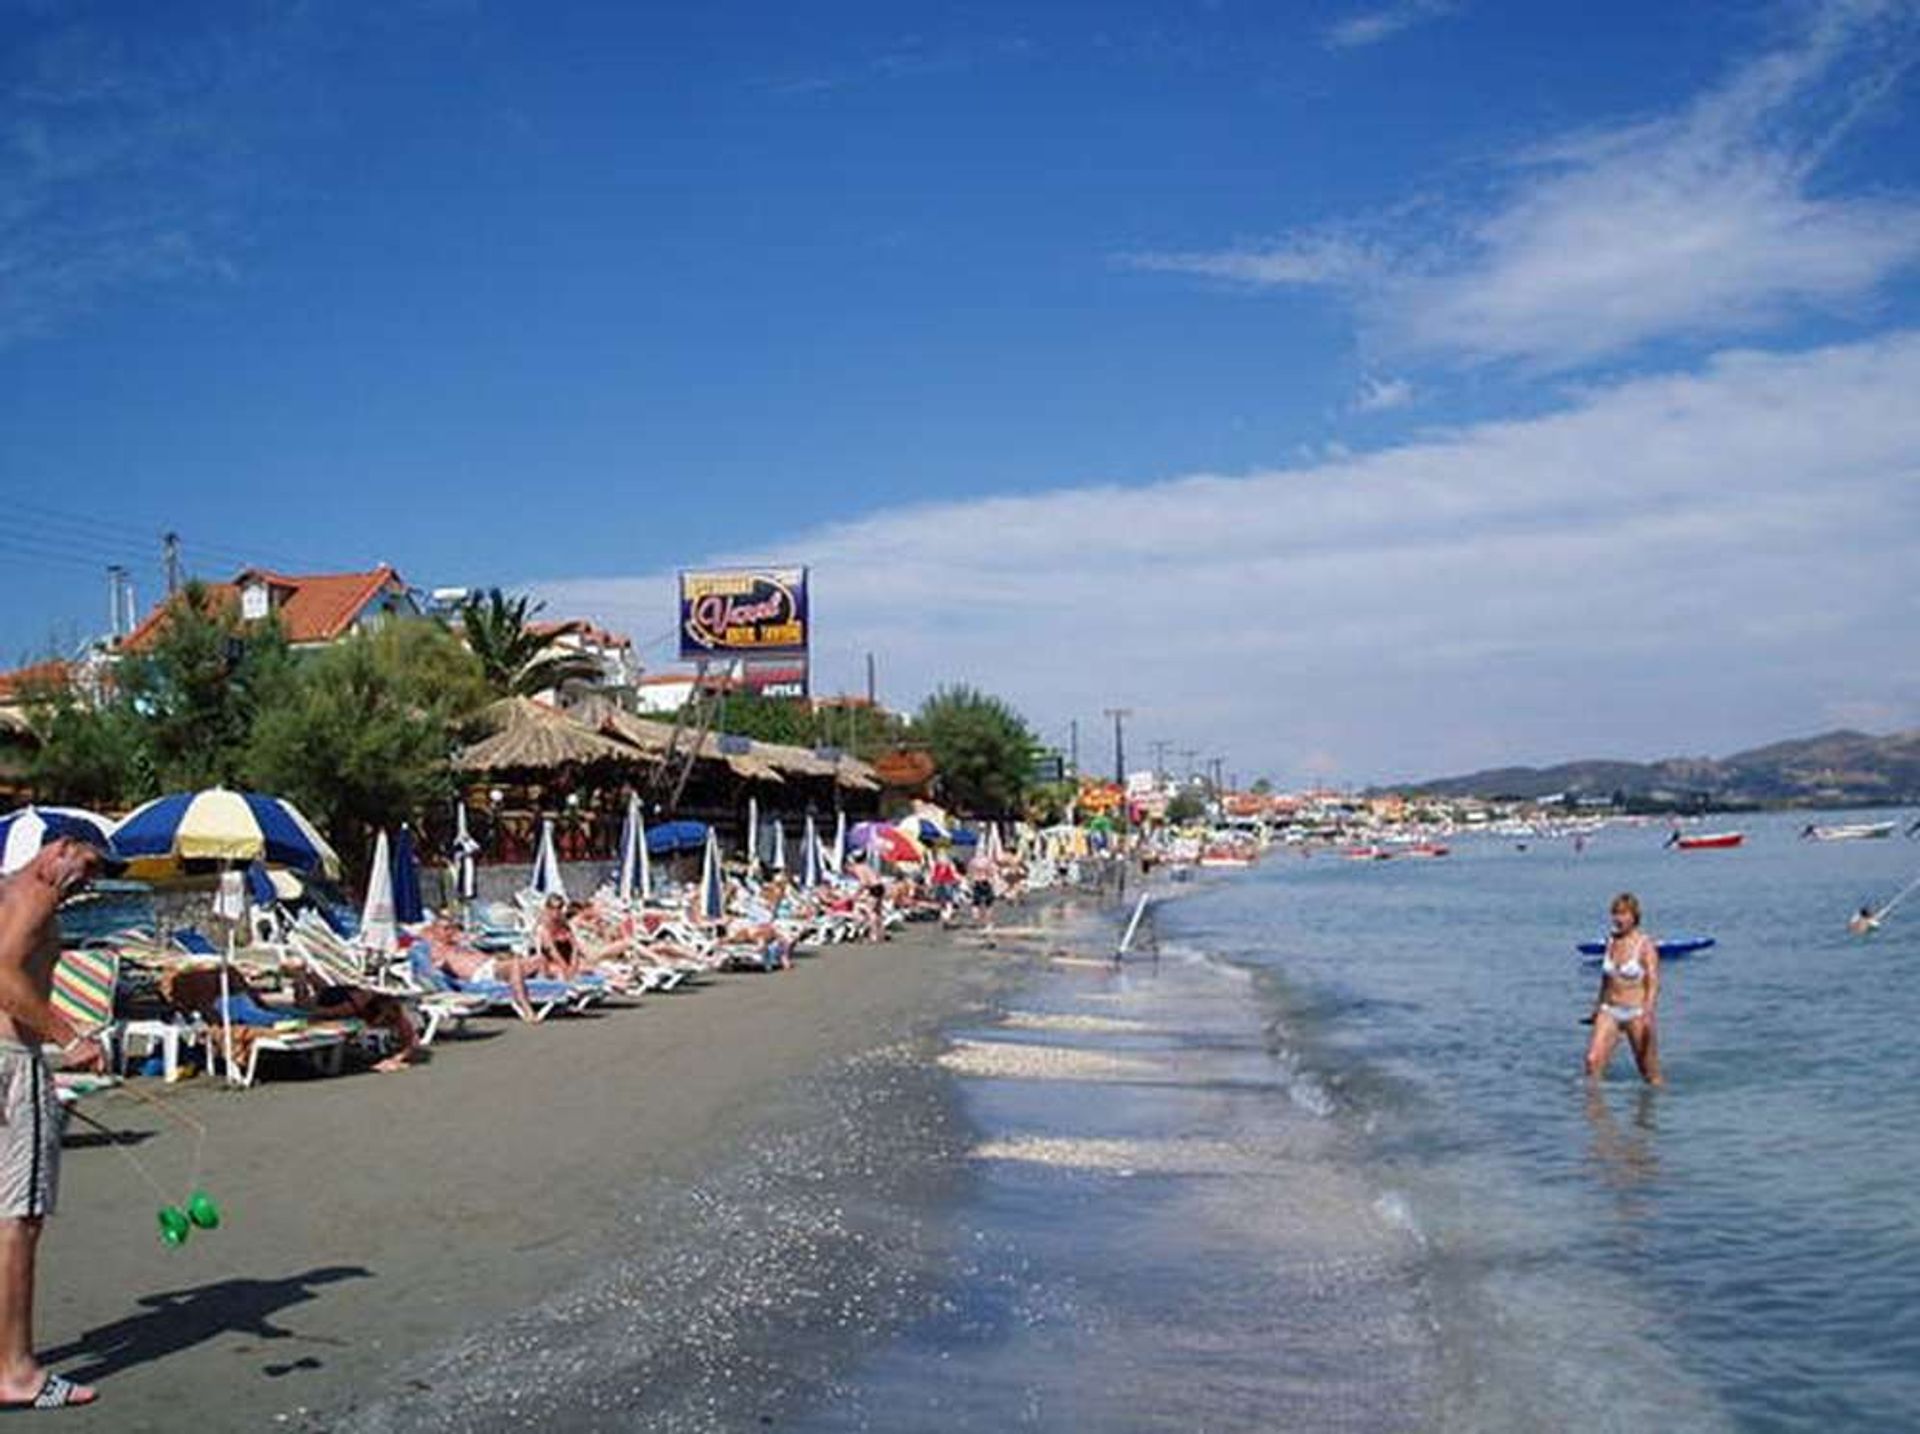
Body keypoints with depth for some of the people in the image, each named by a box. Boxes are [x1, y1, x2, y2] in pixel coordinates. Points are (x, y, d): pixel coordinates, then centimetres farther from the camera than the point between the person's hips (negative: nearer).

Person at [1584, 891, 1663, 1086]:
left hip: (1636, 1013, -5)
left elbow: (1653, 983, -17)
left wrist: (1648, 1013, -31)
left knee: (1650, 1074, 7)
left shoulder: (1645, 945, -9)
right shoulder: (1611, 941, 8)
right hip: (1609, 1011, 5)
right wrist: (1597, 1007, 26)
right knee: (1593, 1060, -13)